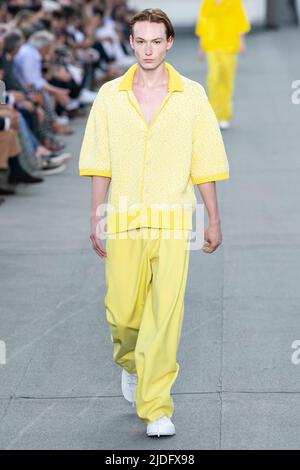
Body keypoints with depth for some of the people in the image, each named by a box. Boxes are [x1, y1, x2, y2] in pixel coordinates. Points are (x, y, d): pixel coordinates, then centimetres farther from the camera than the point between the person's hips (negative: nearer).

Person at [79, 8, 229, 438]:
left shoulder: (192, 95, 2)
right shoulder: (110, 96, 5)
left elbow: (205, 164, 5)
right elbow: (100, 164, 9)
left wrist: (214, 221, 5)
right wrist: (95, 219, 5)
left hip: (173, 222, -1)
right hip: (123, 220, 2)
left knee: (165, 315, -8)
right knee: (121, 311, 5)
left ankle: (156, 407, -1)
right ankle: (131, 365, 38)